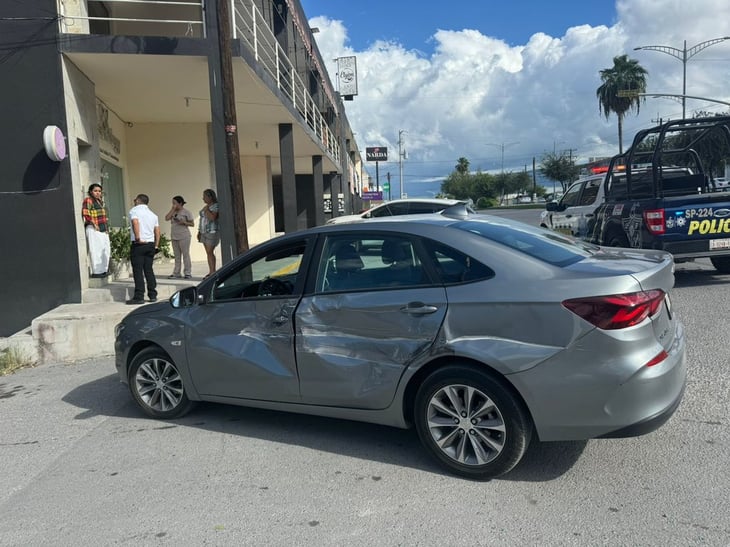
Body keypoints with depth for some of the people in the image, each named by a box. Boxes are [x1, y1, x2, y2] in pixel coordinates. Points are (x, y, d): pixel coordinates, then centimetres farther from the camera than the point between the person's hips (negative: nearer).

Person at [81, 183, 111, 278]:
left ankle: (103, 270, 16)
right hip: (93, 229, -9)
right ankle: (96, 271, -9)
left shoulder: (100, 201, 23)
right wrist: (94, 224, -17)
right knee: (96, 250, -11)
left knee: (106, 250, 8)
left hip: (103, 229, 9)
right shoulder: (88, 200, -3)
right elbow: (85, 214, -15)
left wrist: (106, 226, 16)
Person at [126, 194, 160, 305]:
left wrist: (138, 238, -19)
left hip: (138, 244, -6)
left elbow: (135, 222, -20)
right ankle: (153, 295, 11)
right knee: (149, 270, 11)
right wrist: (156, 245, 14)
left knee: (138, 271, -4)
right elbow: (157, 231, 13)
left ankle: (139, 297, -6)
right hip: (151, 244, 6)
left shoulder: (134, 210, -1)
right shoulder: (153, 214, 18)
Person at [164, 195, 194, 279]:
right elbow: (167, 218, -4)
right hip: (174, 237, 6)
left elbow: (192, 224, -2)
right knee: (177, 256, 9)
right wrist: (172, 209, -3)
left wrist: (184, 222, -18)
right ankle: (176, 273, 14)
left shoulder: (186, 212, -2)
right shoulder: (173, 212, 13)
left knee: (185, 255, -4)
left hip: (184, 237, -6)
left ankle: (188, 273, -1)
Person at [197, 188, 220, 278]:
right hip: (205, 232, 9)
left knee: (210, 252, -12)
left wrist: (206, 210, -13)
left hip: (212, 232, -8)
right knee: (209, 252, 6)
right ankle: (211, 272, 7)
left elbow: (212, 218, -24)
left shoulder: (215, 206, -10)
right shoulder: (206, 206, 16)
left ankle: (213, 272, -11)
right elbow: (202, 220, 19)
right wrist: (199, 232, 17)